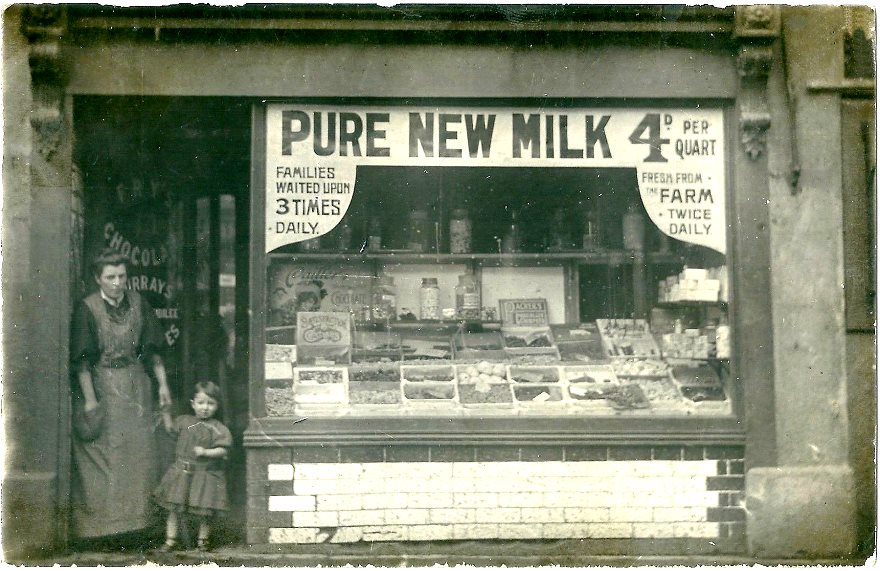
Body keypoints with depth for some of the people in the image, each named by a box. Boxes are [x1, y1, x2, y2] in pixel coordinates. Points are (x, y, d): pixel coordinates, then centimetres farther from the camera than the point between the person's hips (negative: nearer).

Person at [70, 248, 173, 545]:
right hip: (101, 387, -4)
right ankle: (100, 524, 4)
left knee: (137, 453, 5)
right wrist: (90, 399, -16)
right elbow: (82, 359, -12)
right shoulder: (87, 309, -11)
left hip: (135, 386, 4)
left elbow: (152, 348, 10)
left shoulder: (137, 303, 2)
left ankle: (132, 519, 14)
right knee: (102, 458, -2)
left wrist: (162, 383, 5)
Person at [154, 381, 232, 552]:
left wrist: (206, 452, -24)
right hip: (181, 472, 3)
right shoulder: (185, 421, 6)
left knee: (204, 512, 2)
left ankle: (202, 541, 20)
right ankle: (170, 540, 13)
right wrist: (166, 414, 11)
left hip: (206, 474, -3)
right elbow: (171, 428, 23)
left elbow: (223, 450, -12)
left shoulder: (218, 428, -7)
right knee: (174, 508, 3)